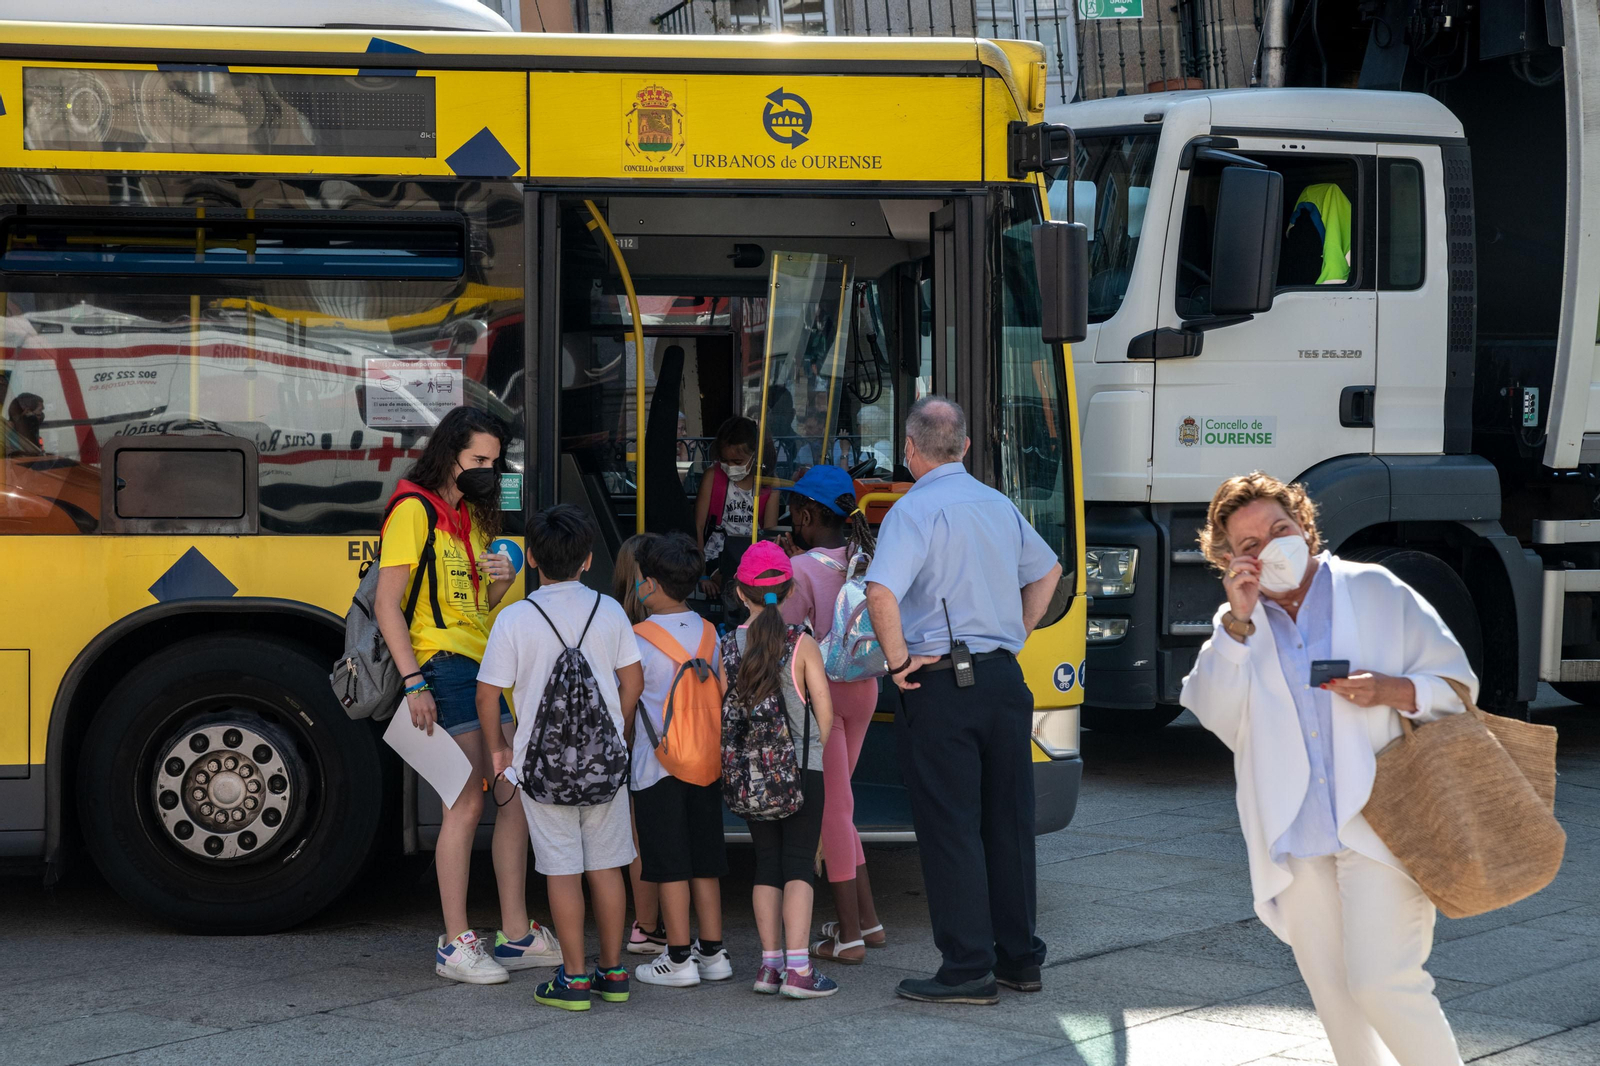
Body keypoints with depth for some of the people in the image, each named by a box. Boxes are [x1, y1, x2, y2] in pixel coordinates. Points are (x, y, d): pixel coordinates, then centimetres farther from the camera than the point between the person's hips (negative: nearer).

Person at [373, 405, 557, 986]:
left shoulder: (473, 515, 21)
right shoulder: (413, 509, -7)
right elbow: (387, 604, -13)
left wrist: (500, 582, 3)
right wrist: (413, 682, -20)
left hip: (486, 667, 9)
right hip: (443, 667, -9)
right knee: (467, 801, -12)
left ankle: (516, 935, 14)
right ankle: (455, 944, -6)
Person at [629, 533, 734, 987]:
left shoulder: (639, 638, -11)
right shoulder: (709, 633, 4)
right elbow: (721, 693, 10)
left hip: (658, 763, -5)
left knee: (670, 864, 1)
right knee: (704, 860, 11)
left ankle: (678, 958, 4)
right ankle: (712, 951, 15)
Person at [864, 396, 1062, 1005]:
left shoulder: (915, 510, -11)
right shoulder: (1000, 505, 12)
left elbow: (881, 594, -26)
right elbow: (1047, 572, 27)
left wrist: (898, 660, -15)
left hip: (941, 686, -7)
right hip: (1005, 680, 7)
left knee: (950, 828, -2)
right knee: (1009, 822, 12)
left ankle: (968, 970, -1)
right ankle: (1019, 958, 20)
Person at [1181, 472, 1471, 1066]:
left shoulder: (1377, 592, 7)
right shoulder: (1238, 627, 13)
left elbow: (1457, 684, 8)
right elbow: (1214, 713, -4)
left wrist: (1395, 691, -12)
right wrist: (1237, 621, -11)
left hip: (1378, 829, -3)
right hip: (1297, 845, 4)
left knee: (1383, 984, -15)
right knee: (1333, 995, 6)